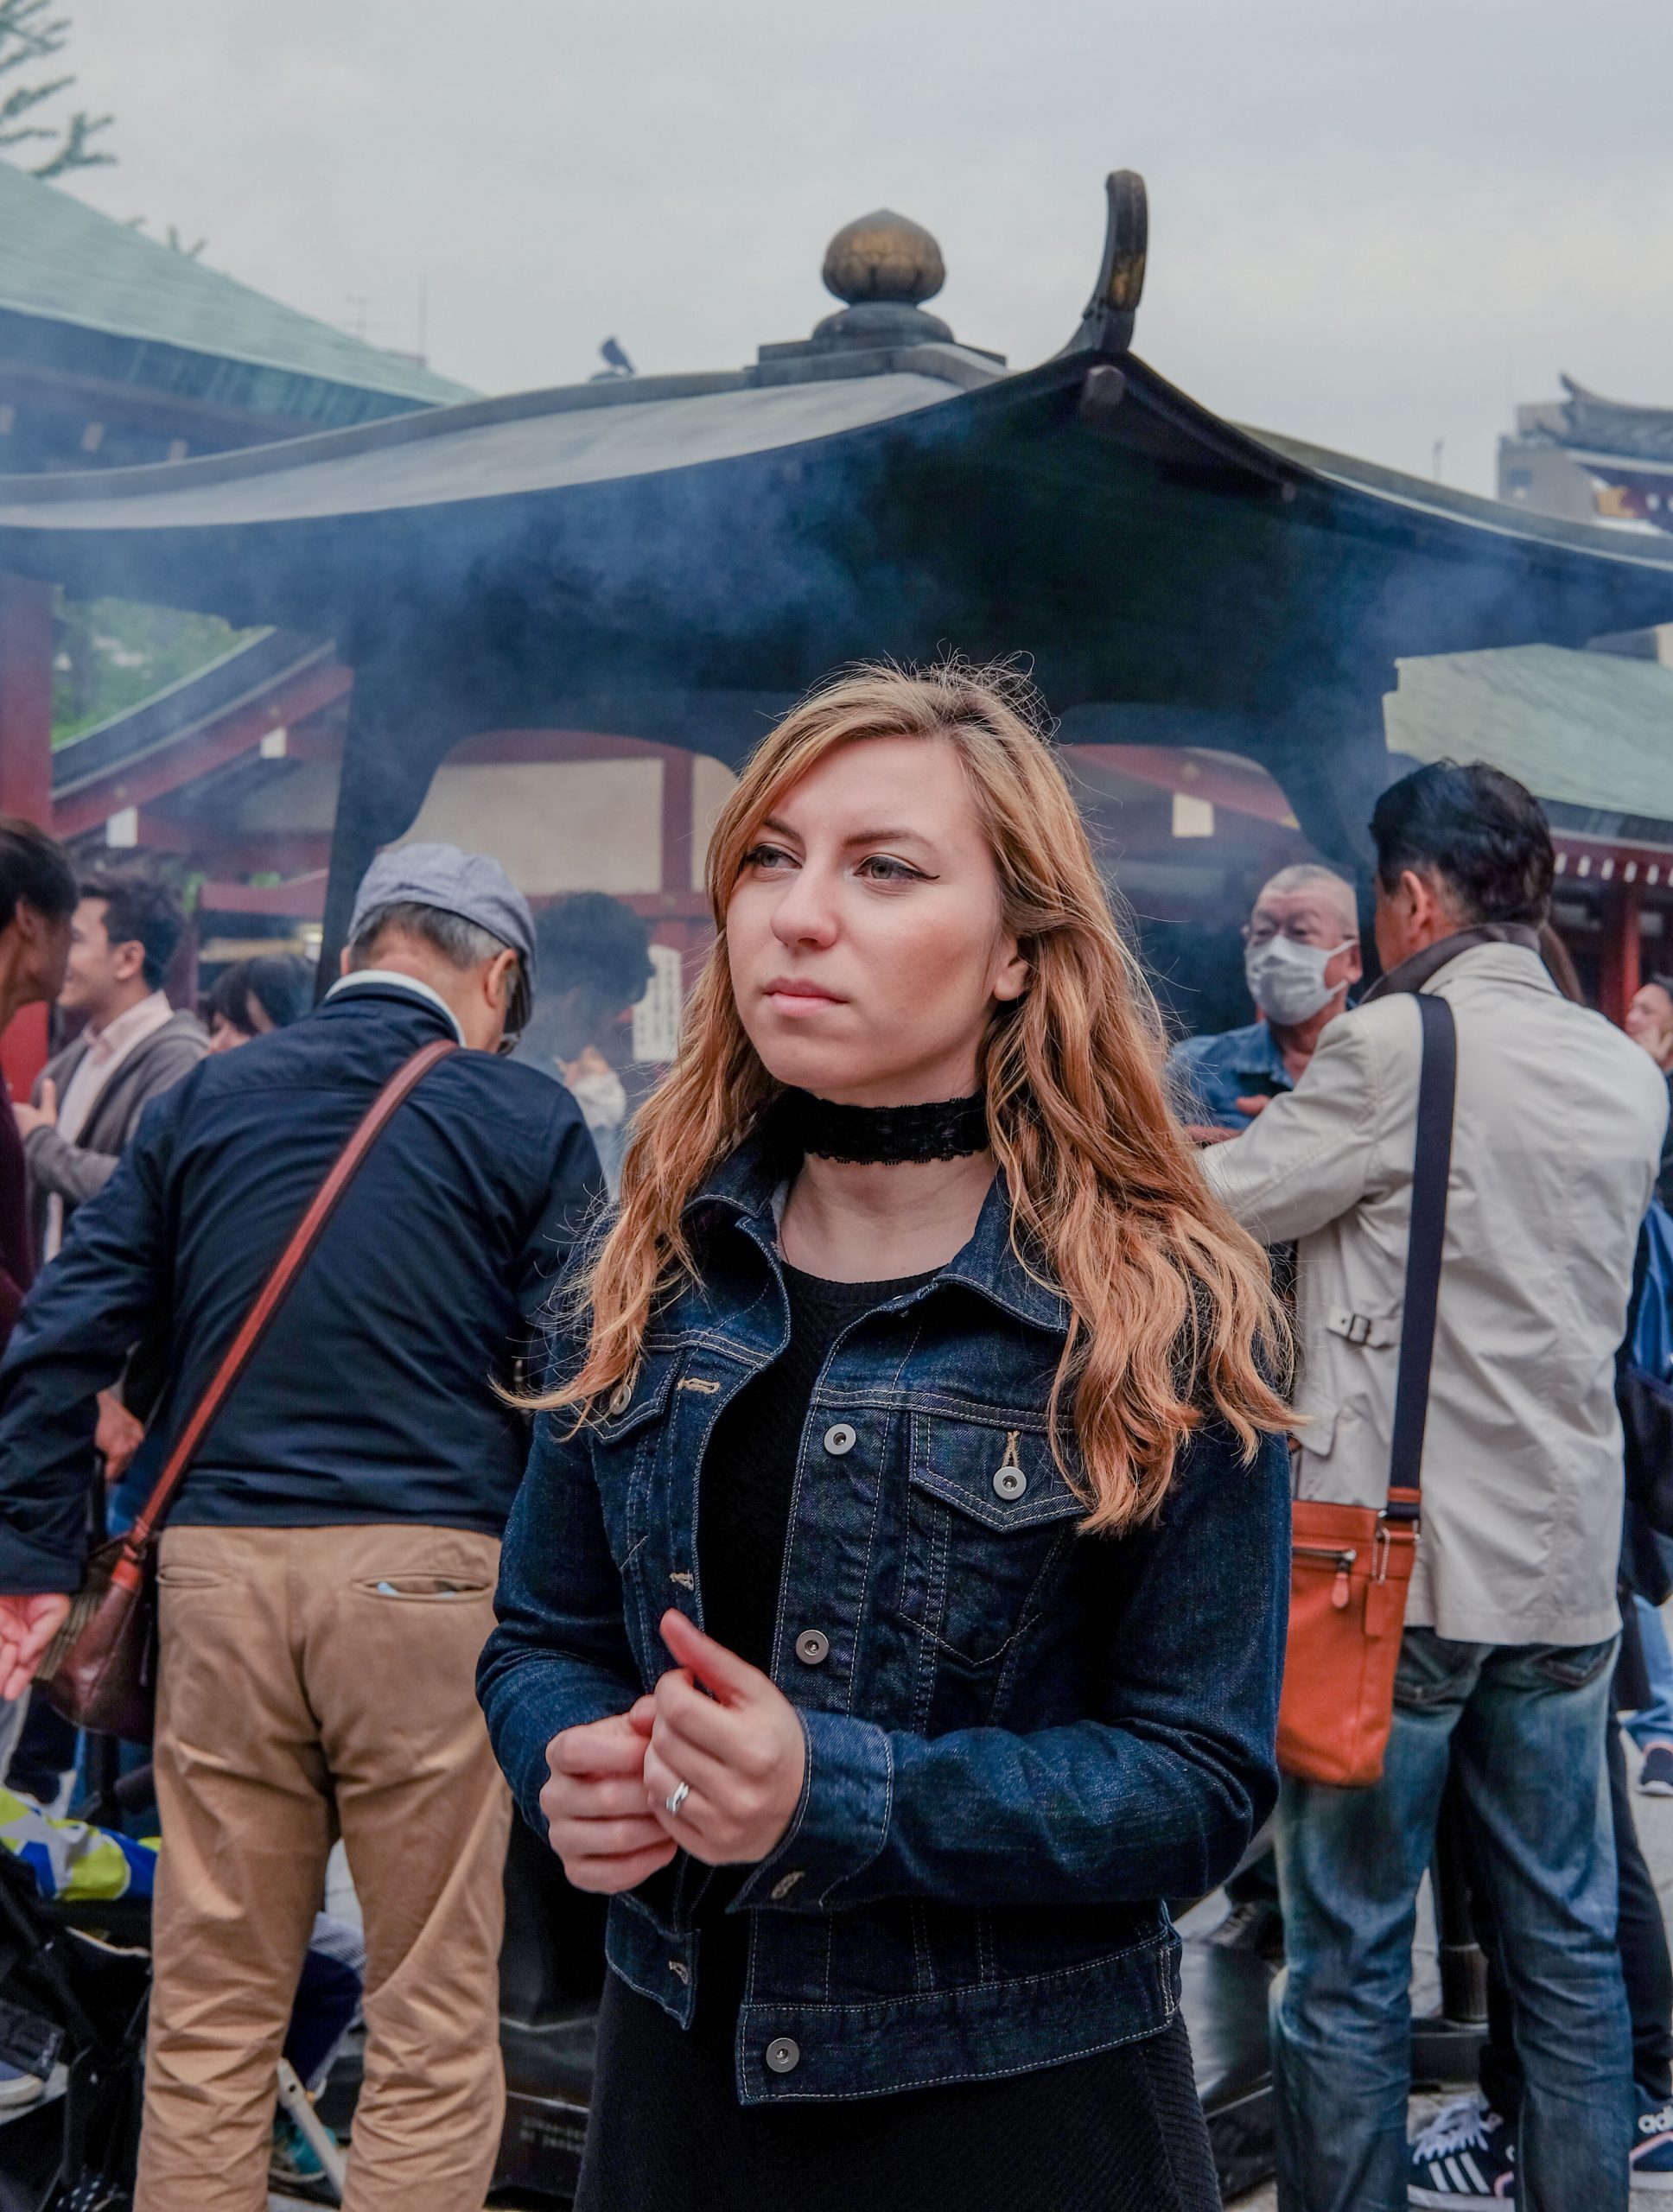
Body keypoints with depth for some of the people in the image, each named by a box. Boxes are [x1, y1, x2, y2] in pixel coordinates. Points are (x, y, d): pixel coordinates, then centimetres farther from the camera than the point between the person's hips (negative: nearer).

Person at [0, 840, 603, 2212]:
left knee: (210, 2013, 12)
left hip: (220, 1568, 3)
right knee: (435, 2016, 6)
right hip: (426, 1575, -3)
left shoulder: (202, 1100, 11)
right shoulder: (523, 1118, 2)